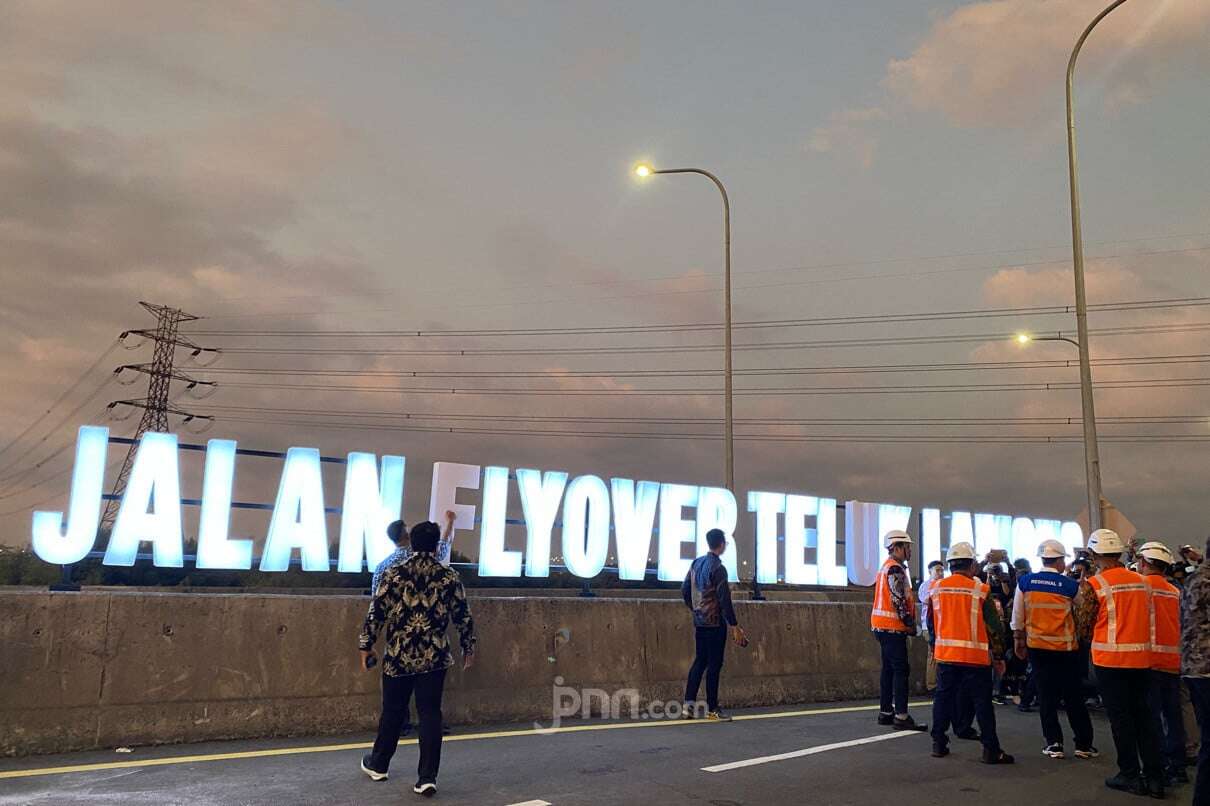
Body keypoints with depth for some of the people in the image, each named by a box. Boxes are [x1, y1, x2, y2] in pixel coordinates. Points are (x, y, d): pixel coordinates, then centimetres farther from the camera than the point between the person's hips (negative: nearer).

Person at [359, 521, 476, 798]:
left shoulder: (393, 575, -5)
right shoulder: (450, 577, -3)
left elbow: (376, 613, -5)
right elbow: (463, 617, 2)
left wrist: (366, 646, 7)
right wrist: (468, 648, 14)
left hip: (398, 656, 0)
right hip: (435, 658, 0)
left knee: (392, 712, 17)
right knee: (430, 715, 6)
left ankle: (377, 764, 35)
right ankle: (427, 777, 3)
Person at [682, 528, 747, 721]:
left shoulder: (696, 563, 7)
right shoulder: (718, 568, -16)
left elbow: (684, 590, 13)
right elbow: (724, 600, -18)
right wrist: (735, 626, -14)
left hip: (699, 621, 7)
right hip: (715, 623, -7)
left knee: (699, 661, 13)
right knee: (714, 664, 1)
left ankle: (689, 703, 8)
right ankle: (712, 709, 7)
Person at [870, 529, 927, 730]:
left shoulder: (887, 567, 18)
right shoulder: (895, 569, -14)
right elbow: (898, 600, -20)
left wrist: (908, 623, 17)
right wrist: (910, 623, -10)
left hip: (883, 627, 10)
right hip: (892, 627, -10)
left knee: (889, 669, 13)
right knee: (901, 670, -7)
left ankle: (886, 712, 18)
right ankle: (901, 717, -6)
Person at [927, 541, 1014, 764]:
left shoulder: (936, 589, 2)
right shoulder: (980, 590, -8)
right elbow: (994, 626, -6)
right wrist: (999, 656, 3)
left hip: (945, 654, 3)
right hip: (975, 656, -3)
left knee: (943, 697, 13)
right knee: (982, 701, 4)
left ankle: (939, 744, 17)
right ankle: (991, 750, 8)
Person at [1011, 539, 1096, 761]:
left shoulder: (1025, 582, -2)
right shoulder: (1071, 585, -7)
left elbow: (1018, 616, 3)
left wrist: (1018, 640, 12)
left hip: (1037, 645, 1)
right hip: (1066, 647, -1)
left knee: (1046, 696, 7)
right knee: (1073, 697, 10)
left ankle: (1053, 743, 9)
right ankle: (1083, 744, 17)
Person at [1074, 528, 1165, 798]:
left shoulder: (1092, 584, -10)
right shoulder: (1141, 581, 6)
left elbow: (1083, 628, -7)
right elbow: (1147, 619, 14)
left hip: (1110, 658, -5)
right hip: (1141, 657, 5)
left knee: (1120, 717, 5)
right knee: (1142, 715, 13)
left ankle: (1130, 775, 11)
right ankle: (1154, 776, 16)